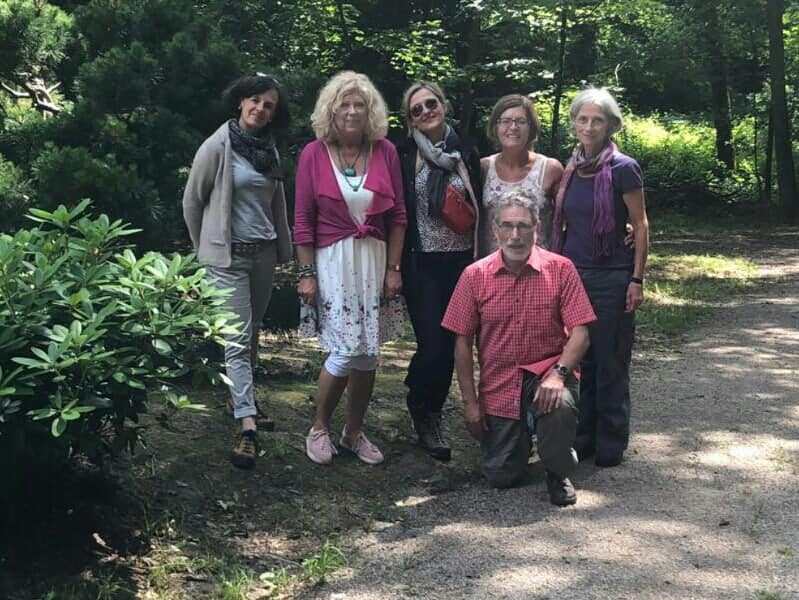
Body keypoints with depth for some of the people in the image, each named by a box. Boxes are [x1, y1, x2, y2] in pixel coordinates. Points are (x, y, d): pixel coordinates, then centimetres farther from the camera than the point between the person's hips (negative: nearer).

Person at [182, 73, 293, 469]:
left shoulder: (269, 149, 9)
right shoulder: (218, 146, -10)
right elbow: (192, 201, -2)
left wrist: (281, 249, 15)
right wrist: (206, 248, 5)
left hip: (264, 253, 6)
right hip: (228, 257, -6)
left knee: (252, 331, 15)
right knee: (237, 339, -10)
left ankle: (240, 393, 33)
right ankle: (247, 428, -14)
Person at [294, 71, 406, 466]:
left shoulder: (385, 152, 2)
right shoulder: (314, 154, -5)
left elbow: (397, 215, 6)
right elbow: (303, 220, -2)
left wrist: (393, 268, 2)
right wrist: (306, 273, -5)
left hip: (374, 259, 3)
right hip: (331, 260, -3)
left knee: (368, 353, 7)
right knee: (346, 351, -8)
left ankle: (353, 433, 24)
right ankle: (319, 429, 15)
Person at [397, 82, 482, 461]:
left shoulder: (466, 153, 7)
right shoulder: (405, 156, -2)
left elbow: (479, 209, 11)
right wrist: (396, 267, -5)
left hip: (461, 261, 3)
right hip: (423, 264, -3)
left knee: (450, 343, 7)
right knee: (432, 342, -9)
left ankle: (430, 415, 26)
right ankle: (422, 410, 16)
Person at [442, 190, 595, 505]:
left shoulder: (560, 269, -7)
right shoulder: (474, 275, -4)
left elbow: (580, 333, -10)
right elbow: (462, 342, 0)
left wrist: (558, 373, -27)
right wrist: (470, 402, -2)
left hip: (546, 371, -1)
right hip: (498, 384, 2)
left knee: (560, 406, -36)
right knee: (500, 476, 1)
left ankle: (558, 473, -4)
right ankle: (520, 430, 36)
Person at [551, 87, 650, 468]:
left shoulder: (622, 168, -8)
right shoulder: (570, 170, 8)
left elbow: (641, 227, -6)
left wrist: (637, 279, -10)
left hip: (611, 278, -5)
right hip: (572, 276, 5)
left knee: (610, 365, 2)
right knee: (580, 360, 10)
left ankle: (610, 446, 13)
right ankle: (583, 439, 22)